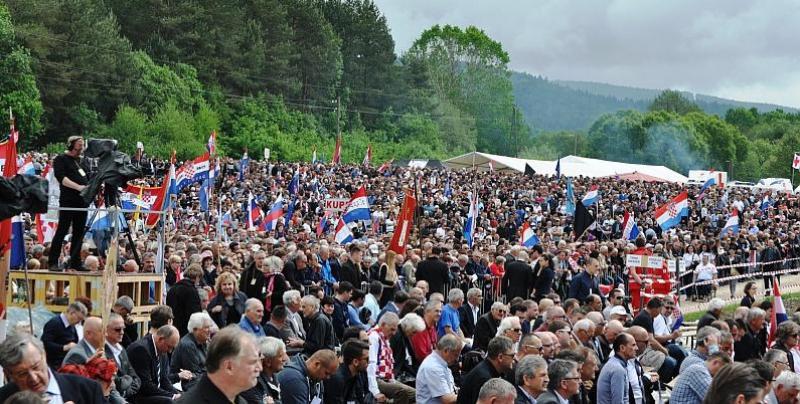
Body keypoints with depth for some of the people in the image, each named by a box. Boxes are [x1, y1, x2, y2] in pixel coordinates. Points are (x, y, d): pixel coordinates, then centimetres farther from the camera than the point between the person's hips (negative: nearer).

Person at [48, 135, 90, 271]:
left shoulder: (81, 161, 22)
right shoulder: (61, 159, 0)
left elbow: (87, 179, 24)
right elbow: (61, 177, -13)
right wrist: (78, 187, -24)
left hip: (82, 200, 7)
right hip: (68, 200, -7)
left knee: (79, 233, 7)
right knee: (62, 231, -6)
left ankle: (75, 262, 12)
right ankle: (52, 262, -3)